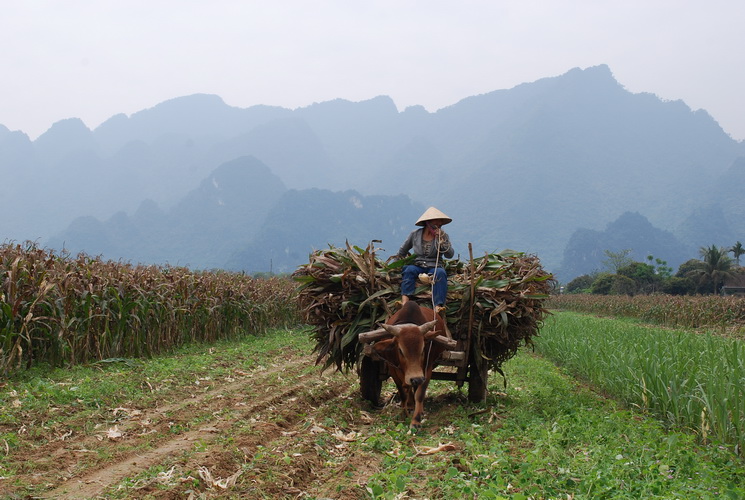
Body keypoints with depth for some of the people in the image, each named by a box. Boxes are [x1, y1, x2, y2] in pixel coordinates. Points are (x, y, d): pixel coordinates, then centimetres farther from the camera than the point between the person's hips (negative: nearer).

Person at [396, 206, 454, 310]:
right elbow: (402, 252, 23)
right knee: (409, 269, -32)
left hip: (434, 267, 0)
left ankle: (438, 306, -49)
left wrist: (442, 241, -14)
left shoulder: (443, 236, 8)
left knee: (440, 273, -34)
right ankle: (404, 302, -49)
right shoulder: (415, 234, 9)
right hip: (417, 266, 1)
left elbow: (450, 255, -5)